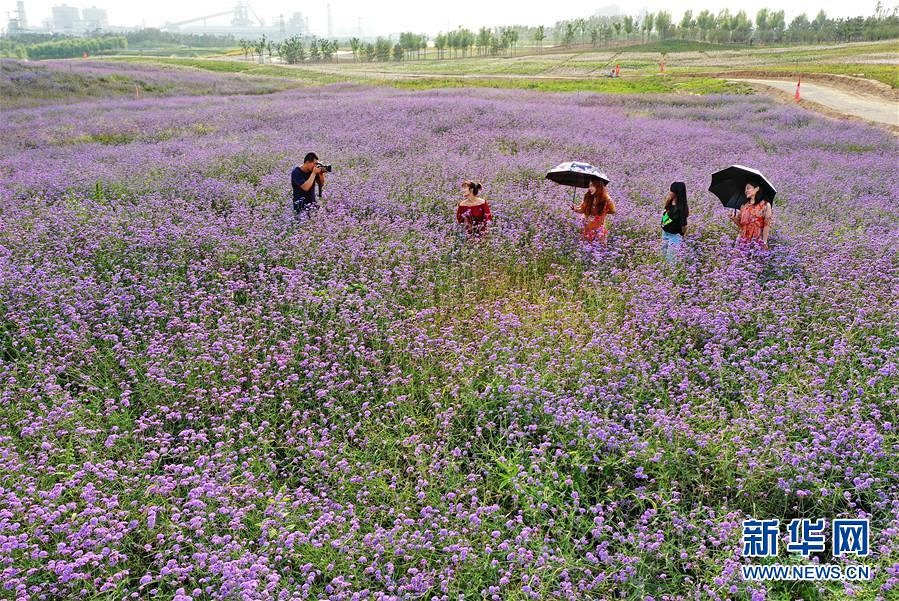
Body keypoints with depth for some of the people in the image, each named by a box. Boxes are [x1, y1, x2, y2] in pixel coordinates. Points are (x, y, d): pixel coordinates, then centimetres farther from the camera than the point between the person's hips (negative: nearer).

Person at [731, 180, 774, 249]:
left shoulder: (765, 205, 1)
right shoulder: (744, 206, 14)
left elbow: (767, 225, -4)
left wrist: (764, 242, -11)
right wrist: (734, 219, -4)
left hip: (757, 241, -4)